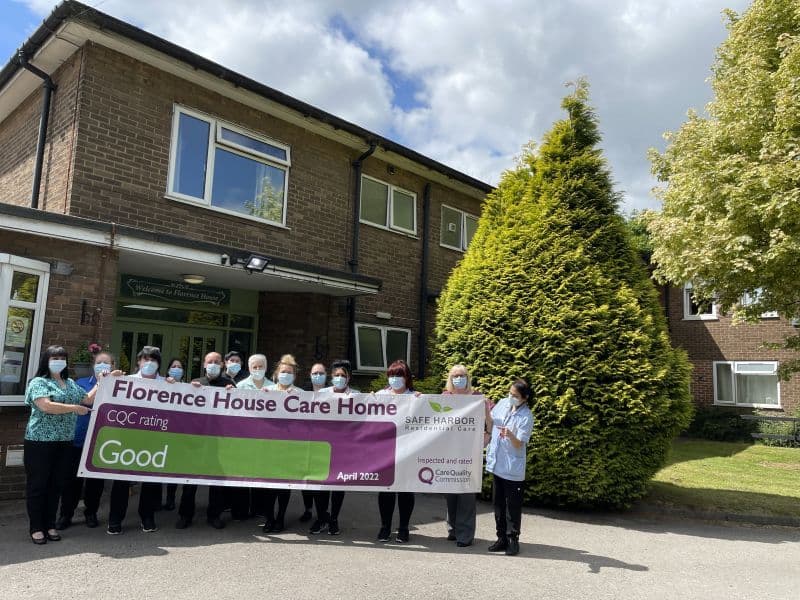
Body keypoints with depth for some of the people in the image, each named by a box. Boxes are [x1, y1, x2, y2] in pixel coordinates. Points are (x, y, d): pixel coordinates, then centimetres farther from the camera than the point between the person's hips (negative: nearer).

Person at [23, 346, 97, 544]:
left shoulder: (71, 383, 14)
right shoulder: (39, 382, -6)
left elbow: (88, 399, 17)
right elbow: (46, 406, -20)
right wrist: (74, 408, -14)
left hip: (64, 442, 6)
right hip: (40, 441, -6)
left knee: (56, 485, 10)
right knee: (37, 485, 3)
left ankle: (50, 525, 20)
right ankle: (36, 528, 12)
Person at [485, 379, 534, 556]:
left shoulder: (526, 416, -14)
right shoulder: (502, 404, 1)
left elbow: (520, 445, -19)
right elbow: (490, 424, 18)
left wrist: (510, 435, -37)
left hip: (513, 468, -6)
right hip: (496, 463, 6)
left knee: (513, 505, 5)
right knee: (498, 503, 14)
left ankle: (513, 539, 19)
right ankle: (502, 537, 25)